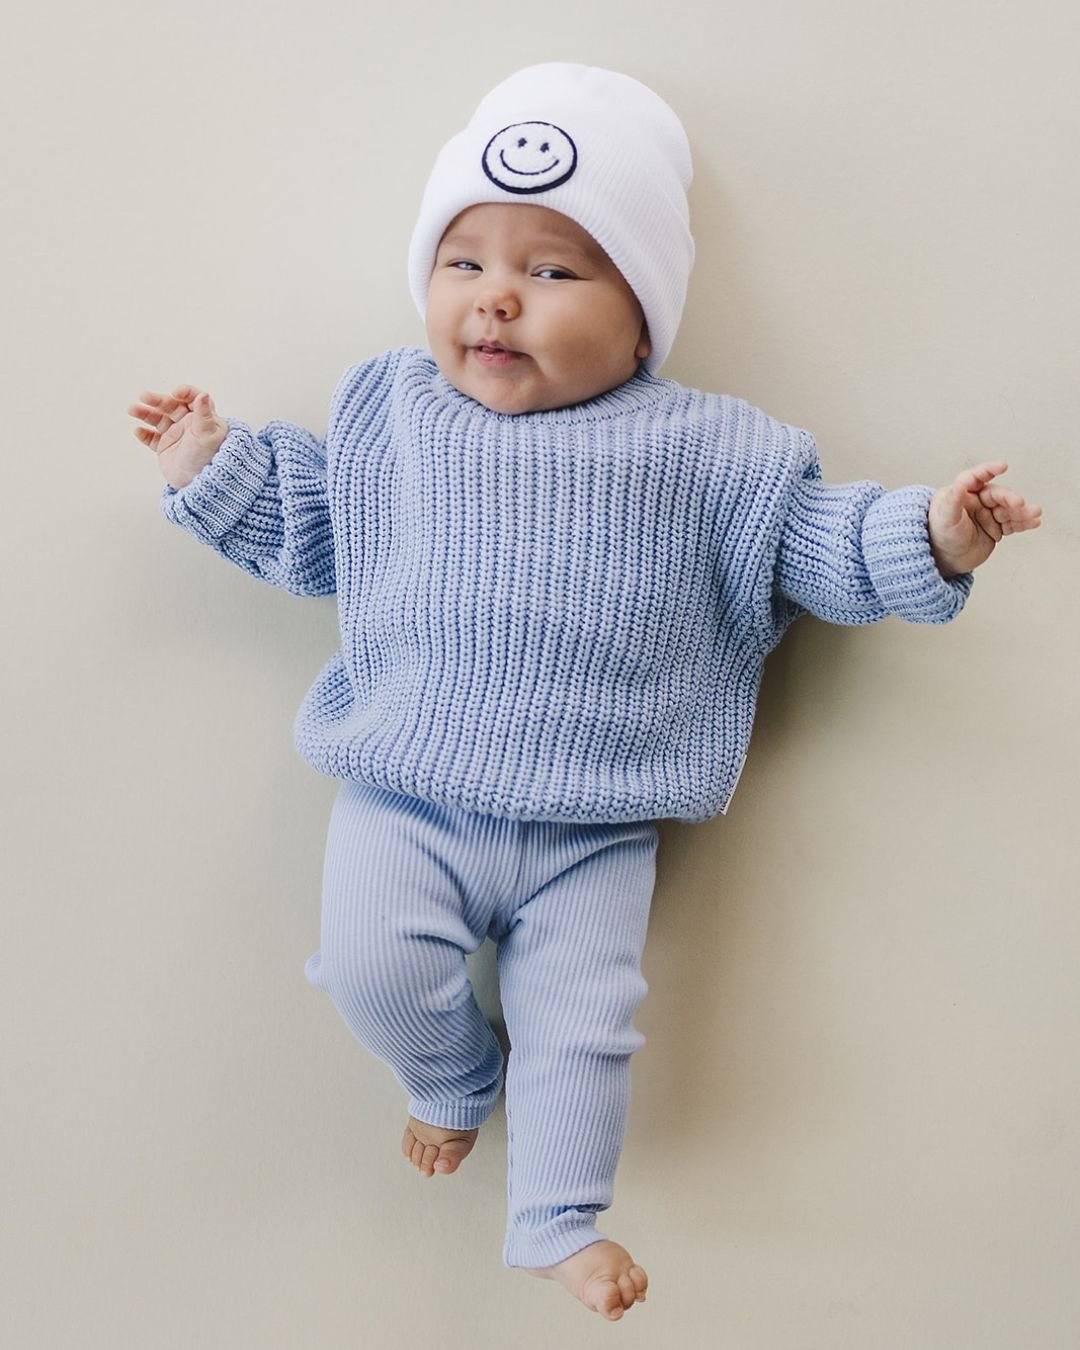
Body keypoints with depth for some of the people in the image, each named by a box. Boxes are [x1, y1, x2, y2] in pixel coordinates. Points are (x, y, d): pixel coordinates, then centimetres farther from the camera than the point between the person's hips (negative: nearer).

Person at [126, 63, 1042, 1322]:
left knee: (583, 1021, -1)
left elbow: (810, 537, 0)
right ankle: (456, 1078, 22)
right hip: (403, 805, 2)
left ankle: (557, 1218, 25)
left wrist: (926, 536, -14)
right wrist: (213, 468, 14)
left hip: (591, 831, -1)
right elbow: (308, 530, 19)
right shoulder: (384, 409, 5)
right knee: (371, 967, -13)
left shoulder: (698, 445, -3)